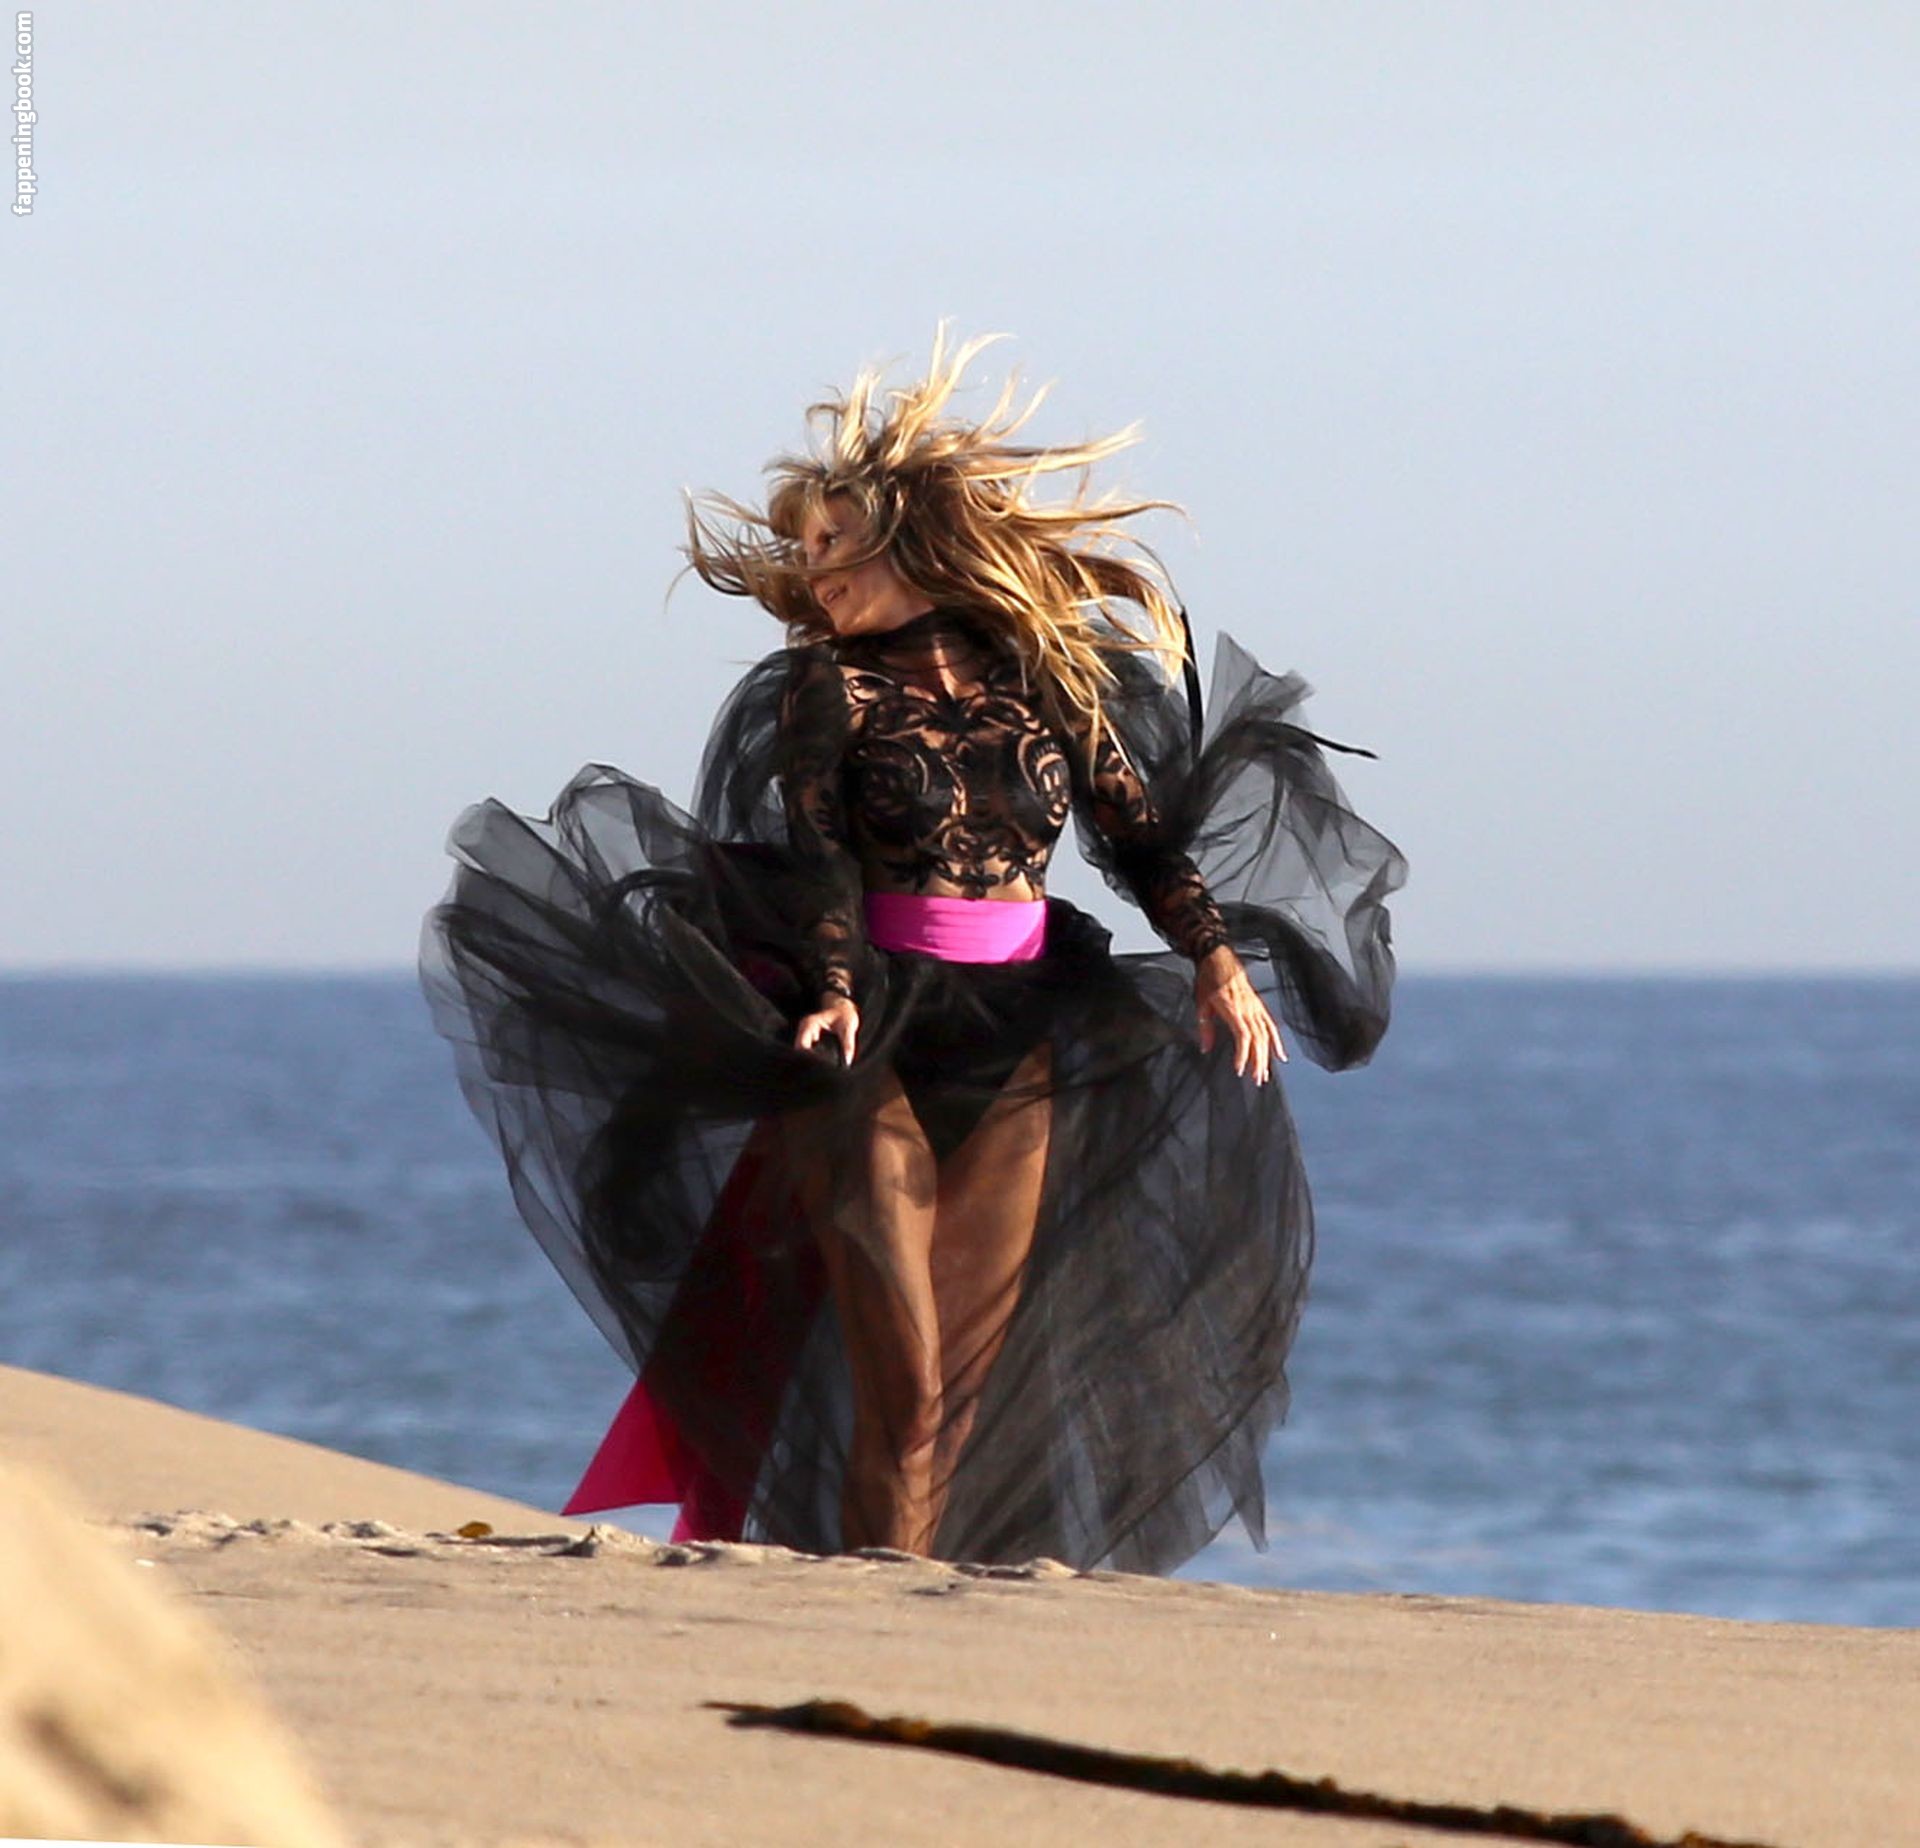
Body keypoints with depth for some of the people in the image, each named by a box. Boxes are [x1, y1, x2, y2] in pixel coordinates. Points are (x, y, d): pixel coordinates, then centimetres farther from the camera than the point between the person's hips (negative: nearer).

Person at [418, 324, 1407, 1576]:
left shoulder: (1041, 677, 9)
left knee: (979, 1358, 1)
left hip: (1016, 1048, 3)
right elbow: (813, 852, -11)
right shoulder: (826, 688, 2)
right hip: (874, 1039, -3)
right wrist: (834, 988, -28)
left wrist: (1217, 957, -6)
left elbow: (1137, 826, 8)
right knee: (901, 1357, -11)